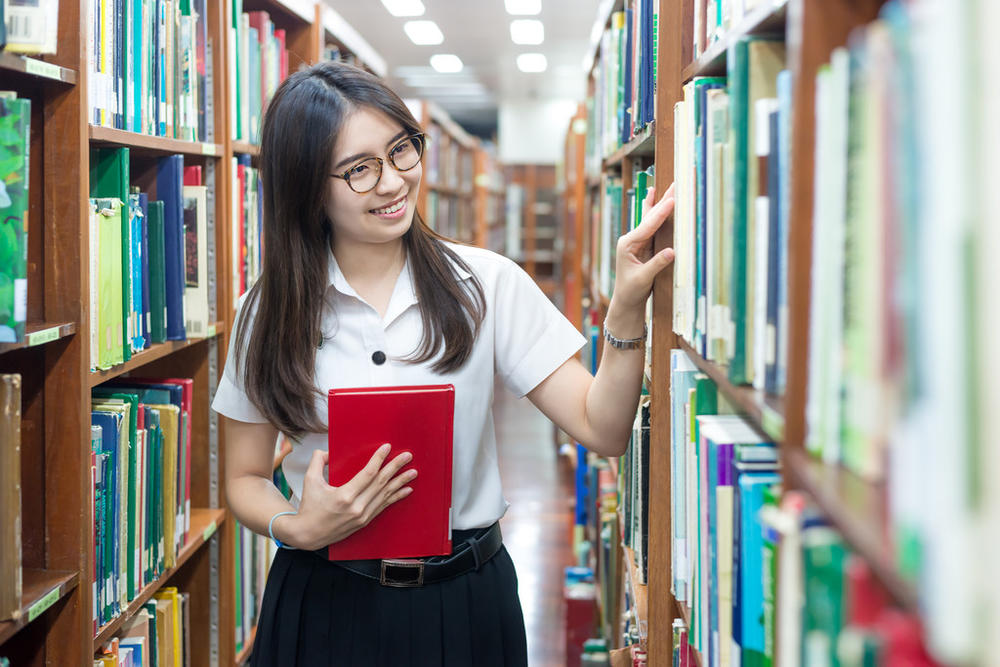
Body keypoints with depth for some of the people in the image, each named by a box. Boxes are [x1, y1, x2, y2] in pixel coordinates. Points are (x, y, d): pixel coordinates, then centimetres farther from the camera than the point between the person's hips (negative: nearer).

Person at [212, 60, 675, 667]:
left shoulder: (486, 284, -4)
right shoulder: (271, 311, -2)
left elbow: (602, 429, -9)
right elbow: (246, 479, 5)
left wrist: (628, 305, -22)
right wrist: (299, 528, -15)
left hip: (465, 603, 0)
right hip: (326, 605, 0)